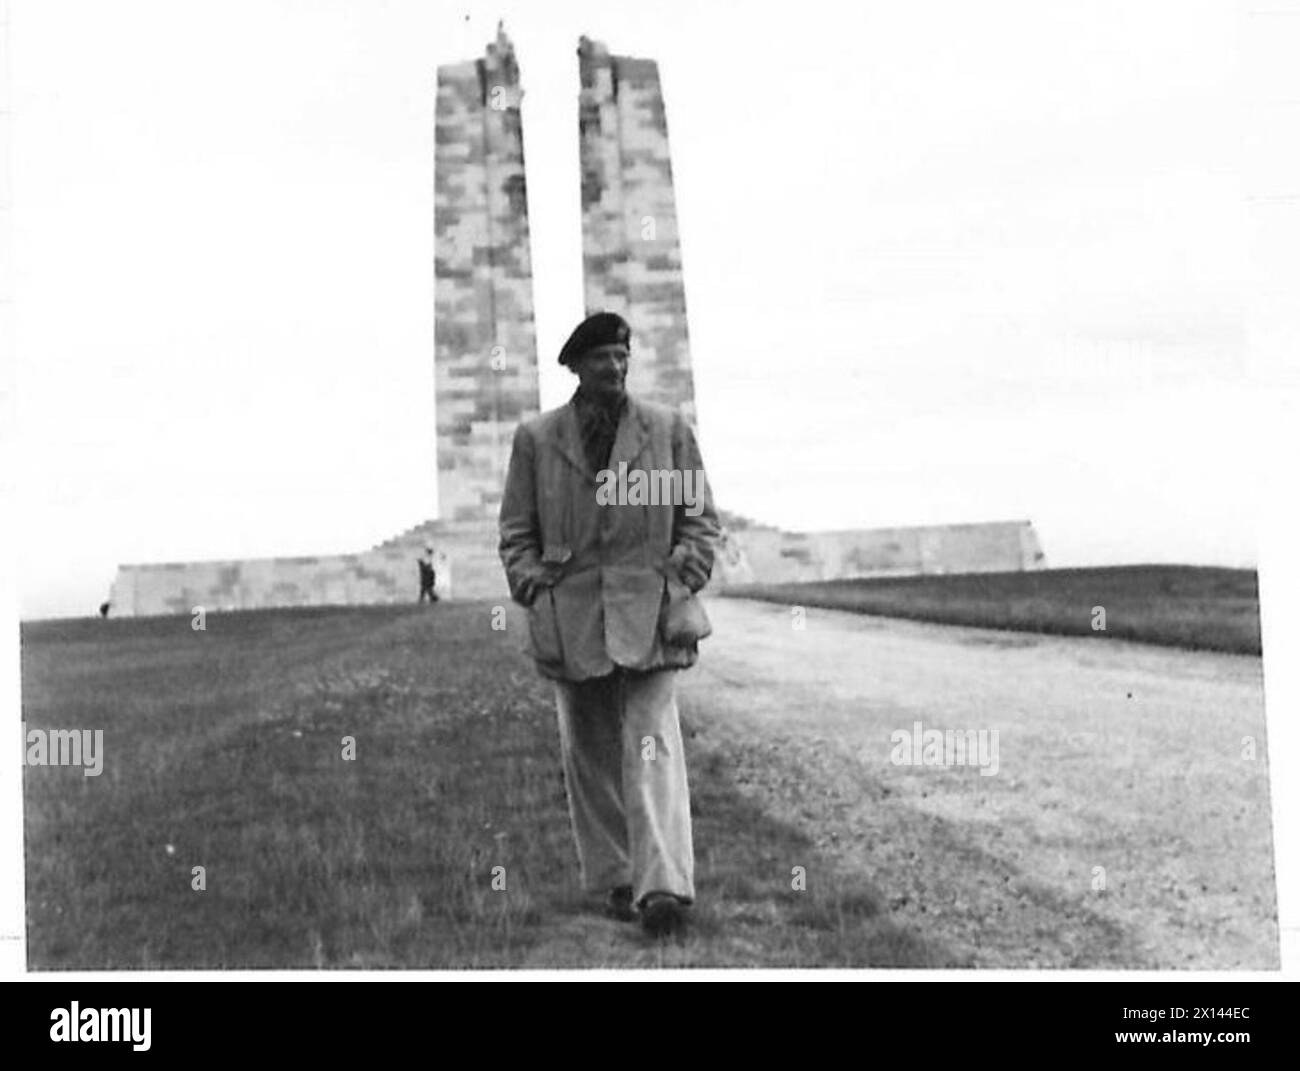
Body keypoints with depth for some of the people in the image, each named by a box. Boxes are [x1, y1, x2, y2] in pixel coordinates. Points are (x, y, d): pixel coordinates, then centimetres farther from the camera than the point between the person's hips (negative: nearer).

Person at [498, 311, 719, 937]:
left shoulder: (669, 431, 6)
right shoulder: (536, 439, 7)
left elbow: (699, 517, 11)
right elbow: (517, 532, 11)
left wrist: (682, 582, -2)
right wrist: (535, 592, -2)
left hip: (648, 616, -2)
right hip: (570, 620, 2)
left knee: (652, 746, -13)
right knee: (588, 754, 6)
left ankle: (664, 888, -19)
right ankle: (615, 882, 17)